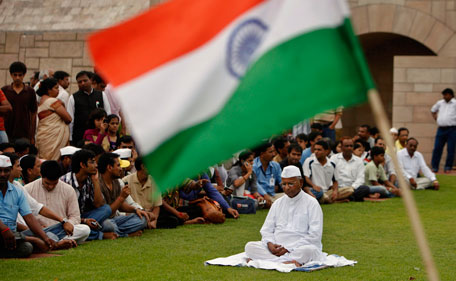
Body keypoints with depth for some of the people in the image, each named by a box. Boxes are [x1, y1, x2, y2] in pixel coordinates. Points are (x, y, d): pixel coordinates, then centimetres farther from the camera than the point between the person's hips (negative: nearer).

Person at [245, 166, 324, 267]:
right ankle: (287, 262, -32)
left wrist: (288, 249, -14)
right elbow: (266, 229, 17)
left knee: (310, 250, -38)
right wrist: (270, 244, -8)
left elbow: (314, 236, -7)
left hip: (299, 248, -4)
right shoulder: (278, 203, 18)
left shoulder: (311, 203, 2)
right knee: (250, 246, -18)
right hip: (276, 247, 4)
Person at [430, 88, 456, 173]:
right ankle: (434, 167, 8)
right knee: (437, 148, 1)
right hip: (441, 129, 4)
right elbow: (433, 110, 31)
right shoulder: (440, 103, 13)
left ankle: (448, 167, 8)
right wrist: (435, 117, 15)